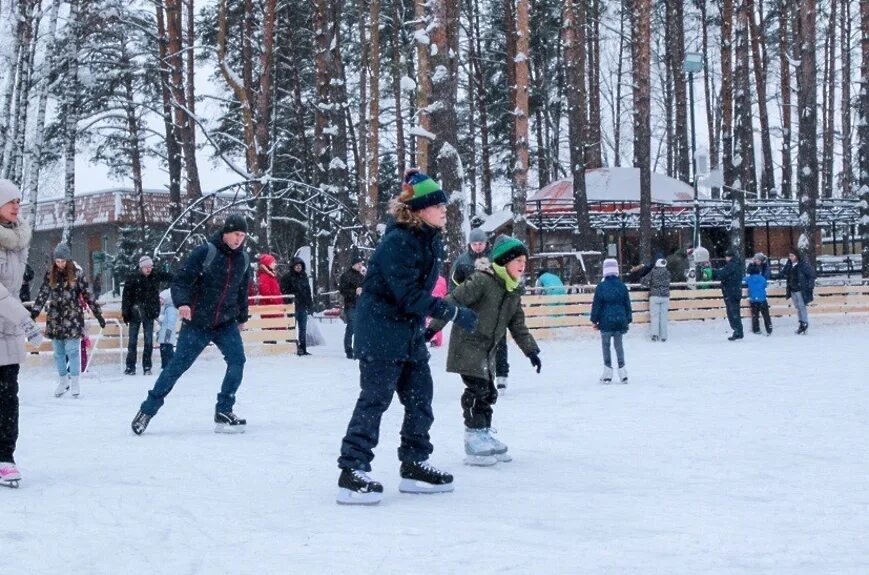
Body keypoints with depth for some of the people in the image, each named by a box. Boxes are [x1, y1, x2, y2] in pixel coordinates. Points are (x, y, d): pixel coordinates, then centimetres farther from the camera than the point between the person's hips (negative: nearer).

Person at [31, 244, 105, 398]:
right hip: (55, 318, 3)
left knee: (72, 350, -5)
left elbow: (88, 295, -2)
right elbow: (43, 294, 4)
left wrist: (98, 315, -2)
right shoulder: (50, 274, 2)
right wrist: (34, 312, -6)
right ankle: (63, 380, 20)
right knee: (59, 352, 9)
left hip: (72, 318, -3)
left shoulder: (77, 273, -5)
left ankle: (74, 382, 3)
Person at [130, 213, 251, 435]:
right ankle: (147, 410, 13)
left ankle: (223, 413, -5)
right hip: (197, 323, -4)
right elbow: (181, 280, -15)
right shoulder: (205, 252, -13)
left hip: (226, 324, 4)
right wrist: (182, 303, -32)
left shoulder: (243, 259, 4)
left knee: (237, 360, -15)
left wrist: (242, 317, 27)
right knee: (177, 366, -1)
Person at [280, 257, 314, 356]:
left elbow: (308, 291, 19)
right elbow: (284, 291, -8)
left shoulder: (304, 276, 15)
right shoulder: (287, 277, -3)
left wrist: (310, 305, 16)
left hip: (302, 306, 6)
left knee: (303, 329, 8)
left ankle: (303, 349, 14)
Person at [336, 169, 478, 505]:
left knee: (420, 398, 11)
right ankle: (352, 471, -3)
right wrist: (454, 313, -26)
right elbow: (410, 296, -27)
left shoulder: (431, 241, 7)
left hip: (411, 333, 9)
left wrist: (427, 323, 16)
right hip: (380, 332, -9)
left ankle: (414, 465, 22)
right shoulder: (398, 242, -21)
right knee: (374, 399, -7)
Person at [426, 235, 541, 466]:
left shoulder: (514, 292, 10)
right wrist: (433, 327, -23)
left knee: (488, 392, 12)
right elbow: (454, 301, -19)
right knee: (477, 389, -12)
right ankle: (474, 441, -8)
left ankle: (485, 435, 24)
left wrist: (531, 350, 13)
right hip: (468, 344, -8)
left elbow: (518, 325, 17)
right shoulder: (482, 280, -17)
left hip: (487, 349, 9)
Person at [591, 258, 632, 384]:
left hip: (605, 322, -3)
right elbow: (627, 304, 7)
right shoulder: (622, 286, 1)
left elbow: (596, 305, -6)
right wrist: (628, 319, 15)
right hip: (620, 320, 3)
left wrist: (594, 320, 2)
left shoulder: (601, 287, -9)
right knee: (618, 345, 12)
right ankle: (622, 371, 9)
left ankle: (608, 373, 4)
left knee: (606, 345, 5)